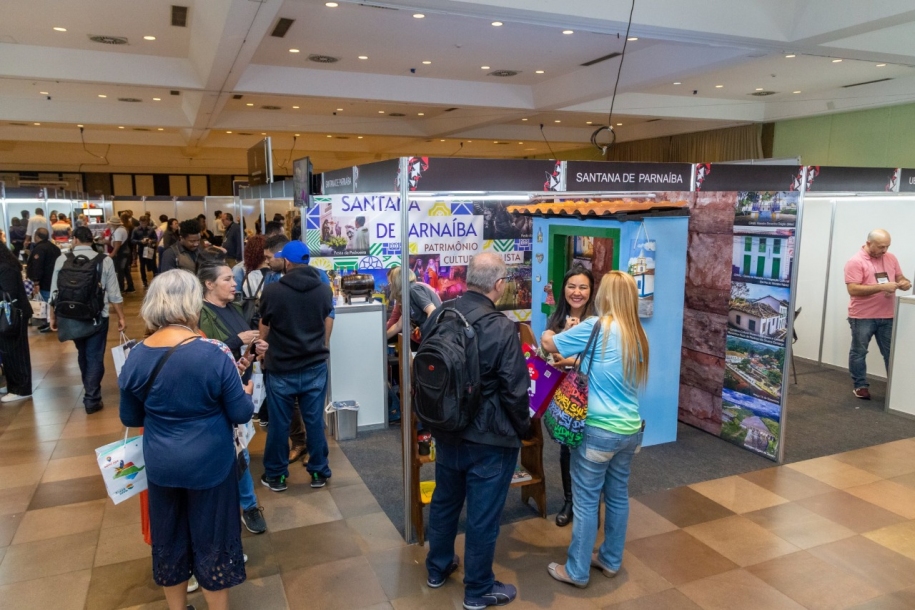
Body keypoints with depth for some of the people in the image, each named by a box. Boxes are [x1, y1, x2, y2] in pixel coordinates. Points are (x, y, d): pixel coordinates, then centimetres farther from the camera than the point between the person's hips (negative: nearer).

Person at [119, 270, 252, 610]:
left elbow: (130, 418, 5)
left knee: (168, 538, 21)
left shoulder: (136, 357, -8)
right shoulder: (213, 353, -21)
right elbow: (241, 414, -13)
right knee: (212, 539, 14)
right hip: (209, 463, -4)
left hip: (161, 465, 4)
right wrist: (246, 393, 8)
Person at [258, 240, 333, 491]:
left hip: (281, 368, -2)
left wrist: (263, 352, 19)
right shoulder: (324, 290, -1)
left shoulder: (272, 291, -12)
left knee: (279, 423, 10)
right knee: (315, 421, 11)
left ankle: (276, 475, 23)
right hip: (315, 367, 3)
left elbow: (263, 332, 0)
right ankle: (319, 472, 20)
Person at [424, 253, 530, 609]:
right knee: (483, 515, 9)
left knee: (444, 501, 23)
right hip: (489, 439, -6)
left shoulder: (439, 315, -3)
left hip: (445, 430, 6)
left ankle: (438, 569, 42)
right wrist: (523, 429, 0)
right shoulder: (501, 328, -23)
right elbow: (515, 391, -18)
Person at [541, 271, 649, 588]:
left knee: (586, 500, 5)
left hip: (599, 430, -7)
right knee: (618, 495, 18)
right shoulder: (638, 334, 5)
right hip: (630, 429, 7)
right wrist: (578, 339, 18)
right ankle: (610, 560, 33)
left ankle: (577, 570, 17)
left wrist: (549, 335, 18)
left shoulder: (596, 327, -13)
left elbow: (548, 343, -4)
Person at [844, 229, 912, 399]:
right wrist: (882, 287, -24)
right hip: (862, 317, -5)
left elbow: (900, 277, 17)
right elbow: (853, 289, -19)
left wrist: (904, 283, -8)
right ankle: (860, 386, 19)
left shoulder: (890, 258, 7)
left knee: (891, 353, 9)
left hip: (887, 316, 5)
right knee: (859, 353, 8)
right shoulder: (855, 262, -12)